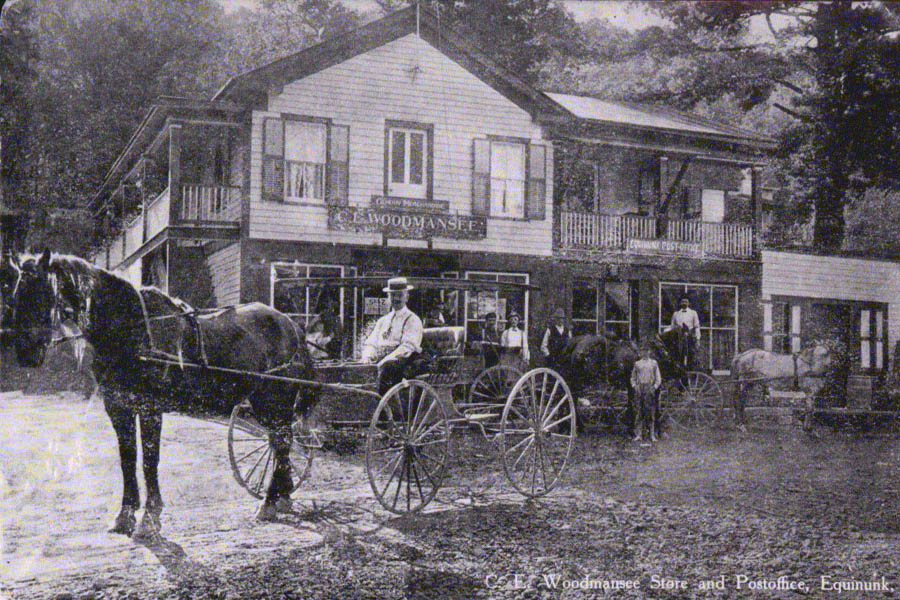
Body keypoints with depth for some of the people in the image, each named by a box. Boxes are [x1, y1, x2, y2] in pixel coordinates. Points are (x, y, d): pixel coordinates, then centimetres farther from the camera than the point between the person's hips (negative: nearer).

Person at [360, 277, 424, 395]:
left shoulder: (413, 320, 4)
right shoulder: (382, 321, 25)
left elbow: (408, 347, -10)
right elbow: (370, 343, 19)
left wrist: (383, 362, -20)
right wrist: (367, 357, -6)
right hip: (380, 362, 6)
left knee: (385, 369, -37)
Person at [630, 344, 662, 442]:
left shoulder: (654, 363, 10)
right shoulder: (637, 363, 14)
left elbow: (658, 378, 9)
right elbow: (633, 377, 19)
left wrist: (654, 387, -4)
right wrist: (634, 386, 4)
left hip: (650, 389, -1)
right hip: (639, 389, 1)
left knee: (651, 412, -4)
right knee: (639, 412, -2)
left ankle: (653, 435, 0)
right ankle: (638, 434, -1)